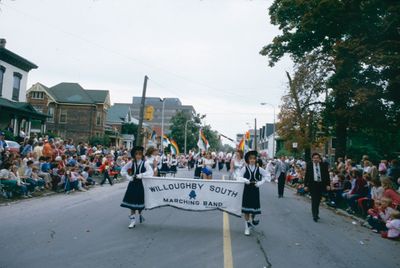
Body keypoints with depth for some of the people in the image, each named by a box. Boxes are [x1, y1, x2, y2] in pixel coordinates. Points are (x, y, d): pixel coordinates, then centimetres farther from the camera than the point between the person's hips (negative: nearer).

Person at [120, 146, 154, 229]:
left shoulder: (145, 163, -9)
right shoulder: (131, 163, 1)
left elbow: (151, 172, -21)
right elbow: (123, 170, 5)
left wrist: (141, 175, -26)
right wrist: (128, 177, -8)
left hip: (141, 184, -2)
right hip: (132, 184, 3)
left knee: (139, 201, 5)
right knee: (132, 202, 3)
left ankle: (140, 213, 38)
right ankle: (132, 221, 12)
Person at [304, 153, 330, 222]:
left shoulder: (323, 165, 2)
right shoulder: (309, 165, -1)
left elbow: (327, 175, 4)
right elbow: (306, 176, 0)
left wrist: (328, 185, -2)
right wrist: (305, 185, -5)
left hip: (321, 184, 2)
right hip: (313, 184, -2)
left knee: (318, 200, 11)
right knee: (314, 200, -6)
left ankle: (316, 214, 28)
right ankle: (315, 215, -3)